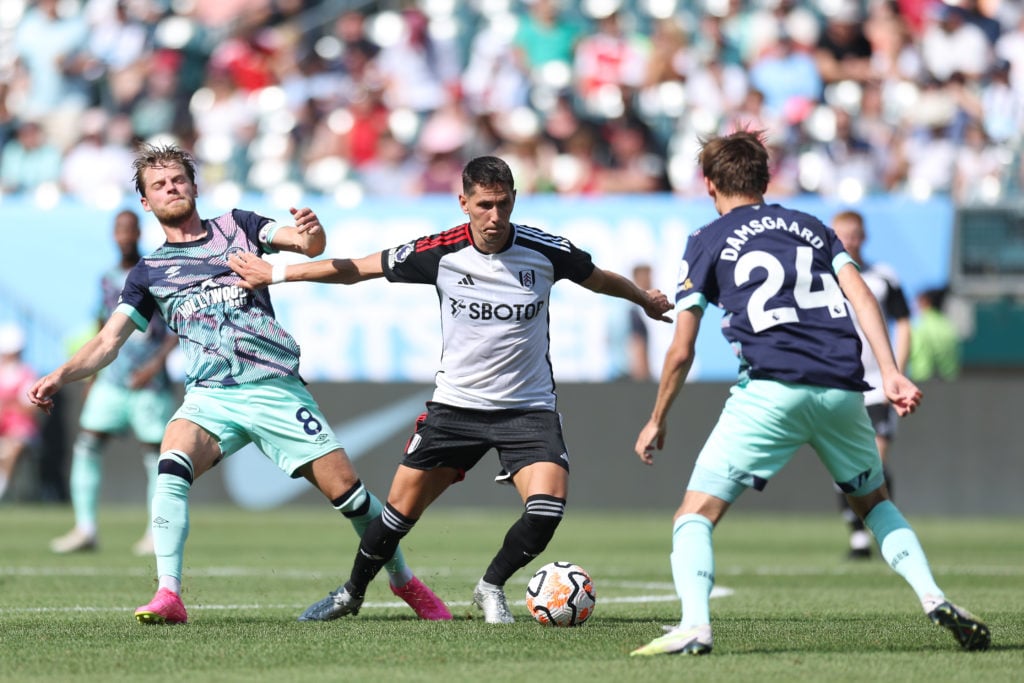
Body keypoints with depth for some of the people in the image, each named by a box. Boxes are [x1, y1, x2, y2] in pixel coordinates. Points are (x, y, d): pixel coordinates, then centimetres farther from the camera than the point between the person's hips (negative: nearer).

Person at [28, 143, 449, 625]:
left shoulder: (237, 227, 10)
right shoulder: (149, 272, 13)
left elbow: (310, 246, -2)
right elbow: (108, 341, 8)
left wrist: (310, 234, -27)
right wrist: (60, 376, -10)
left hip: (276, 387, -1)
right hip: (210, 397, 1)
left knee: (345, 488, -6)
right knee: (172, 464, -30)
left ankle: (405, 582, 16)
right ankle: (168, 595, -35)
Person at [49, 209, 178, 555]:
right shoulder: (108, 280, 12)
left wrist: (156, 364, -16)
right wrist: (94, 377, 21)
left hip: (149, 383, -5)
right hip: (111, 380, 5)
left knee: (154, 452, -1)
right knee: (86, 446, -5)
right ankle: (85, 529, -3)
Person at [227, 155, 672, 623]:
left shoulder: (544, 250, -10)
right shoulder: (439, 253, -11)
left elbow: (599, 280, 11)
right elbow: (357, 269, -1)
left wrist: (647, 300, 28)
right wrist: (276, 274, 4)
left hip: (528, 406, 0)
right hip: (456, 404, 0)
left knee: (547, 509, -21)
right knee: (401, 510, 3)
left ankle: (491, 588, 5)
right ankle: (351, 593, 28)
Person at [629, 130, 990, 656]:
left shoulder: (707, 241, 14)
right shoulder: (811, 227, 25)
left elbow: (681, 351, 11)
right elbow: (861, 296, 8)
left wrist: (657, 421, 23)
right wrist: (891, 373, 2)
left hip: (771, 390, -4)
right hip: (841, 388, 4)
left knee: (695, 513, 0)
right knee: (874, 501, 27)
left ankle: (694, 626, -23)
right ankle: (933, 599, 7)